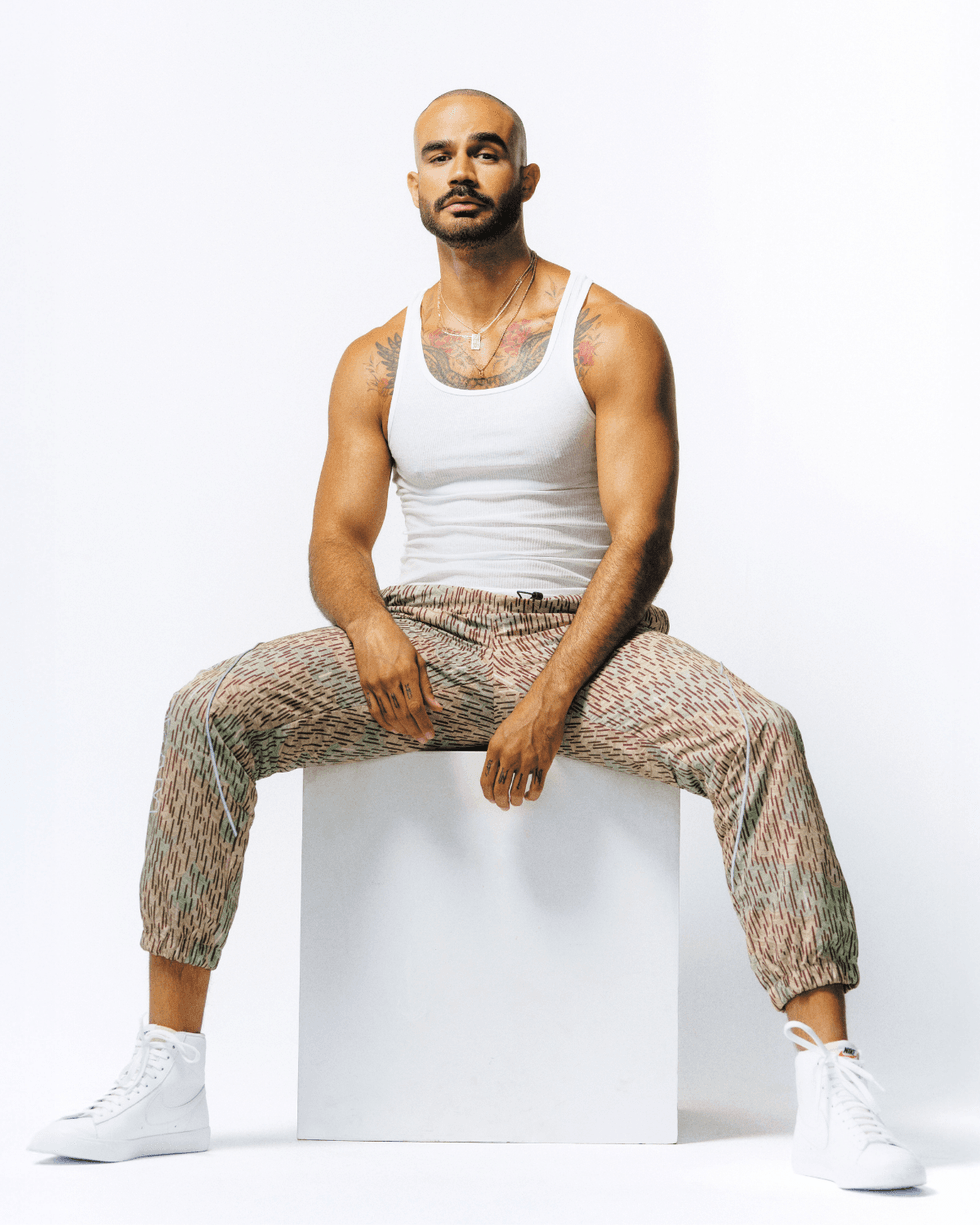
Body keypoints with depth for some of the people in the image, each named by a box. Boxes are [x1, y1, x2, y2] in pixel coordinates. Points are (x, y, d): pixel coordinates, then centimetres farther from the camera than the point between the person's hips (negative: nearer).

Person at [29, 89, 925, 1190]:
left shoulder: (612, 337, 0)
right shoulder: (377, 363, 11)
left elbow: (640, 538, -8)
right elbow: (336, 540, 6)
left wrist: (551, 699, -22)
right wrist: (367, 622, -20)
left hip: (578, 635, -2)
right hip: (422, 636, 2)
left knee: (757, 736, -32)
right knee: (207, 715, -22)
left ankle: (829, 1097, -30)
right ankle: (167, 1082, -19)